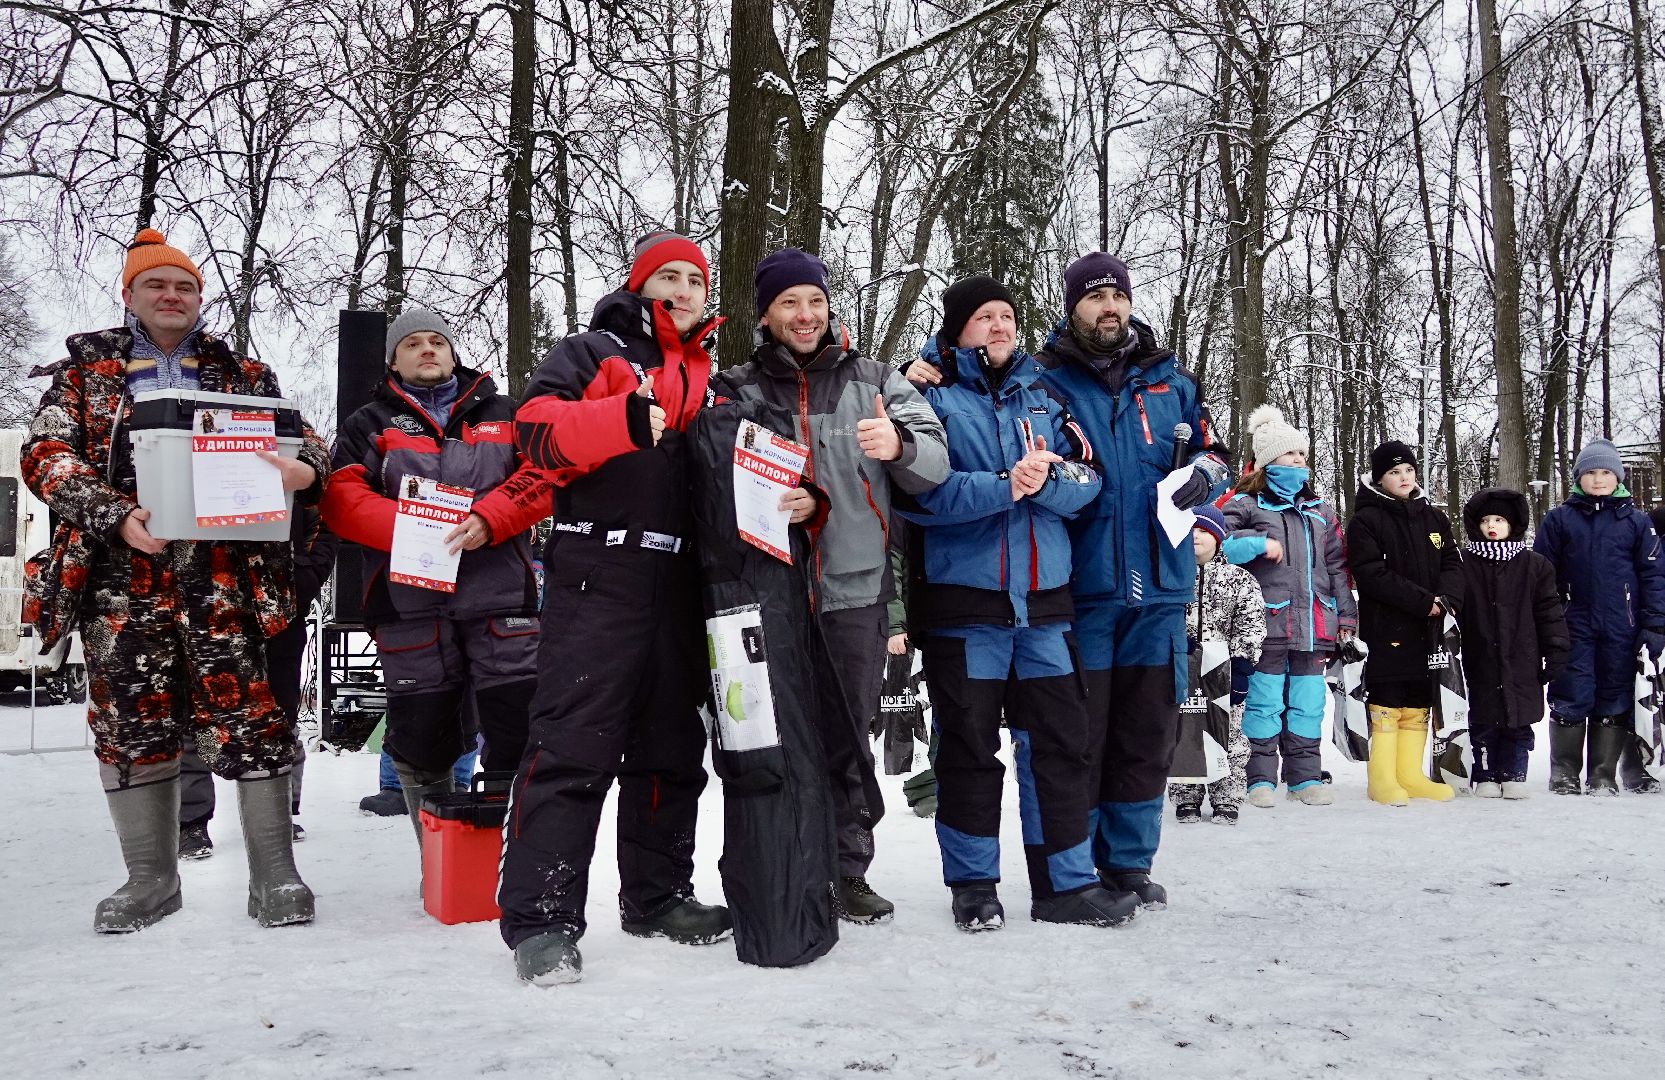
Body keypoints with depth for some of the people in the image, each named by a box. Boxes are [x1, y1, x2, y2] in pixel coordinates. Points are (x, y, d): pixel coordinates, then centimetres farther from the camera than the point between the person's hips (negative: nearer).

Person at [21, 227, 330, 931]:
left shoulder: (241, 372, 17)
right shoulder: (87, 369, 15)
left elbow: (303, 440, 12)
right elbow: (46, 456, 4)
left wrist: (305, 468, -15)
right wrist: (116, 516, -14)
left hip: (222, 565, 0)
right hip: (122, 570, 1)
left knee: (248, 715, -6)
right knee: (132, 720, 4)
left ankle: (274, 874, 2)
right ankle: (150, 879, 17)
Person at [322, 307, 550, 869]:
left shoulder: (505, 415, 18)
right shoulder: (368, 426, 16)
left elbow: (541, 476, 2)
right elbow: (342, 499, 1)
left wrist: (486, 520, -14)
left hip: (501, 601, 0)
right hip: (410, 605, 1)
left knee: (522, 734, -6)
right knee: (422, 739, 6)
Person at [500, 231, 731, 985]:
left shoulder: (707, 379, 23)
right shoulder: (592, 353, 7)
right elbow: (537, 430, -9)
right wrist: (625, 419, -23)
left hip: (678, 585, 6)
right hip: (597, 577, -6)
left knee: (672, 746, 12)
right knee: (573, 745, -10)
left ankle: (657, 895, 24)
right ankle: (540, 916, -4)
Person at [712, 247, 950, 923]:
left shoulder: (873, 381, 9)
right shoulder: (736, 390, 9)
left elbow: (935, 464, 1)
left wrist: (899, 446, -22)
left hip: (854, 589, 1)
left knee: (847, 738, 6)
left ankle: (847, 871, 20)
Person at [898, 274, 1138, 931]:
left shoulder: (1041, 396, 16)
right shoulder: (930, 398, 2)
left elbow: (1086, 479, 5)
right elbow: (920, 490, -13)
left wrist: (1043, 479, -15)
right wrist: (1004, 487, -18)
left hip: (1043, 597, 4)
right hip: (963, 594, -4)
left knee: (1059, 739, 5)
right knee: (969, 747, 4)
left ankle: (1066, 883, 15)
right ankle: (973, 887, 17)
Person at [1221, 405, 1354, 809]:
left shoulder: (1320, 511, 20)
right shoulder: (1246, 504, 2)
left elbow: (1337, 566, 20)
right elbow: (1216, 542, -10)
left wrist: (1346, 613, 14)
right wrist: (1258, 542, -19)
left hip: (1313, 624, 5)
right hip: (1267, 623, -5)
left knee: (1308, 703, 8)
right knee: (1264, 702, -3)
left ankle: (1304, 775, 17)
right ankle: (1260, 778, 5)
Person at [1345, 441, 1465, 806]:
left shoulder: (1434, 518, 15)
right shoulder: (1365, 521, -4)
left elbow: (1453, 563, 9)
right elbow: (1372, 574, -13)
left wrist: (1447, 599, -12)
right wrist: (1424, 601, -17)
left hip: (1429, 628, 6)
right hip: (1386, 628, -5)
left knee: (1418, 703, 9)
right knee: (1386, 703, -4)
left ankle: (1409, 775, 16)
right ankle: (1382, 779, 3)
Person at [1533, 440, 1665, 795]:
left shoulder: (1636, 522, 8)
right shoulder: (1558, 519, 6)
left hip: (1621, 630, 1)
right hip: (1573, 628, -1)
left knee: (1615, 701, 6)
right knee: (1570, 700, 0)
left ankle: (1603, 776, 15)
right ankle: (1564, 775, 11)